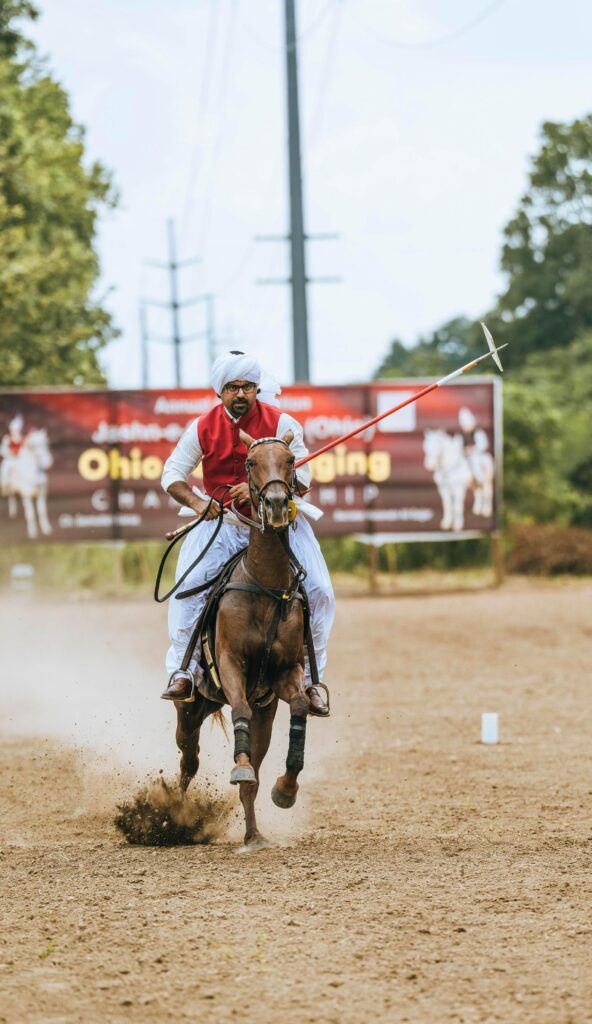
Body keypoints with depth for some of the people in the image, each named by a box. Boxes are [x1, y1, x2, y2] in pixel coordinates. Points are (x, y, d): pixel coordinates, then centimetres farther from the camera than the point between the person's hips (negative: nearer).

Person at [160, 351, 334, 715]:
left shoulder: (282, 424, -7)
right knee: (190, 584, -22)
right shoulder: (203, 429, -1)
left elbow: (301, 480, -9)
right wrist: (197, 502, -16)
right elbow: (173, 474, 4)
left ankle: (311, 676, -1)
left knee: (319, 589, -15)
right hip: (222, 522, 1)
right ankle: (182, 671, -13)